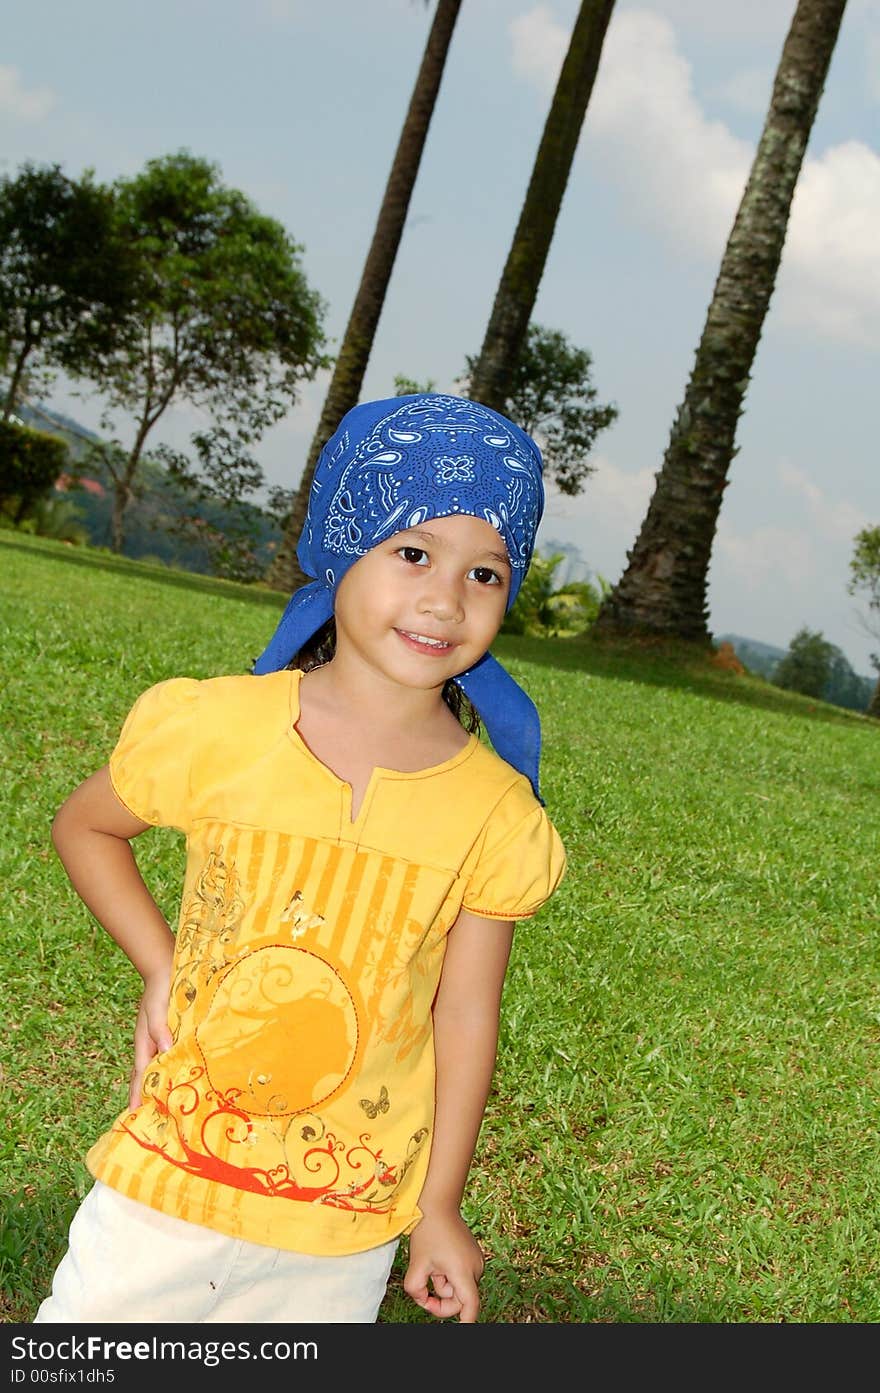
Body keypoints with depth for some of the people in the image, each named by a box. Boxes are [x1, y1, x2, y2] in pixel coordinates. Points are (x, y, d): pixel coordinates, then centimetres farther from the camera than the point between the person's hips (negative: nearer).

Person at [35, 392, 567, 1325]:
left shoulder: (495, 812, -9)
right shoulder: (217, 729, -12)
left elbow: (464, 1016, -3)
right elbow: (83, 826, 5)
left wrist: (439, 1209, 3)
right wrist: (159, 968, -7)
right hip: (173, 1177, 0)